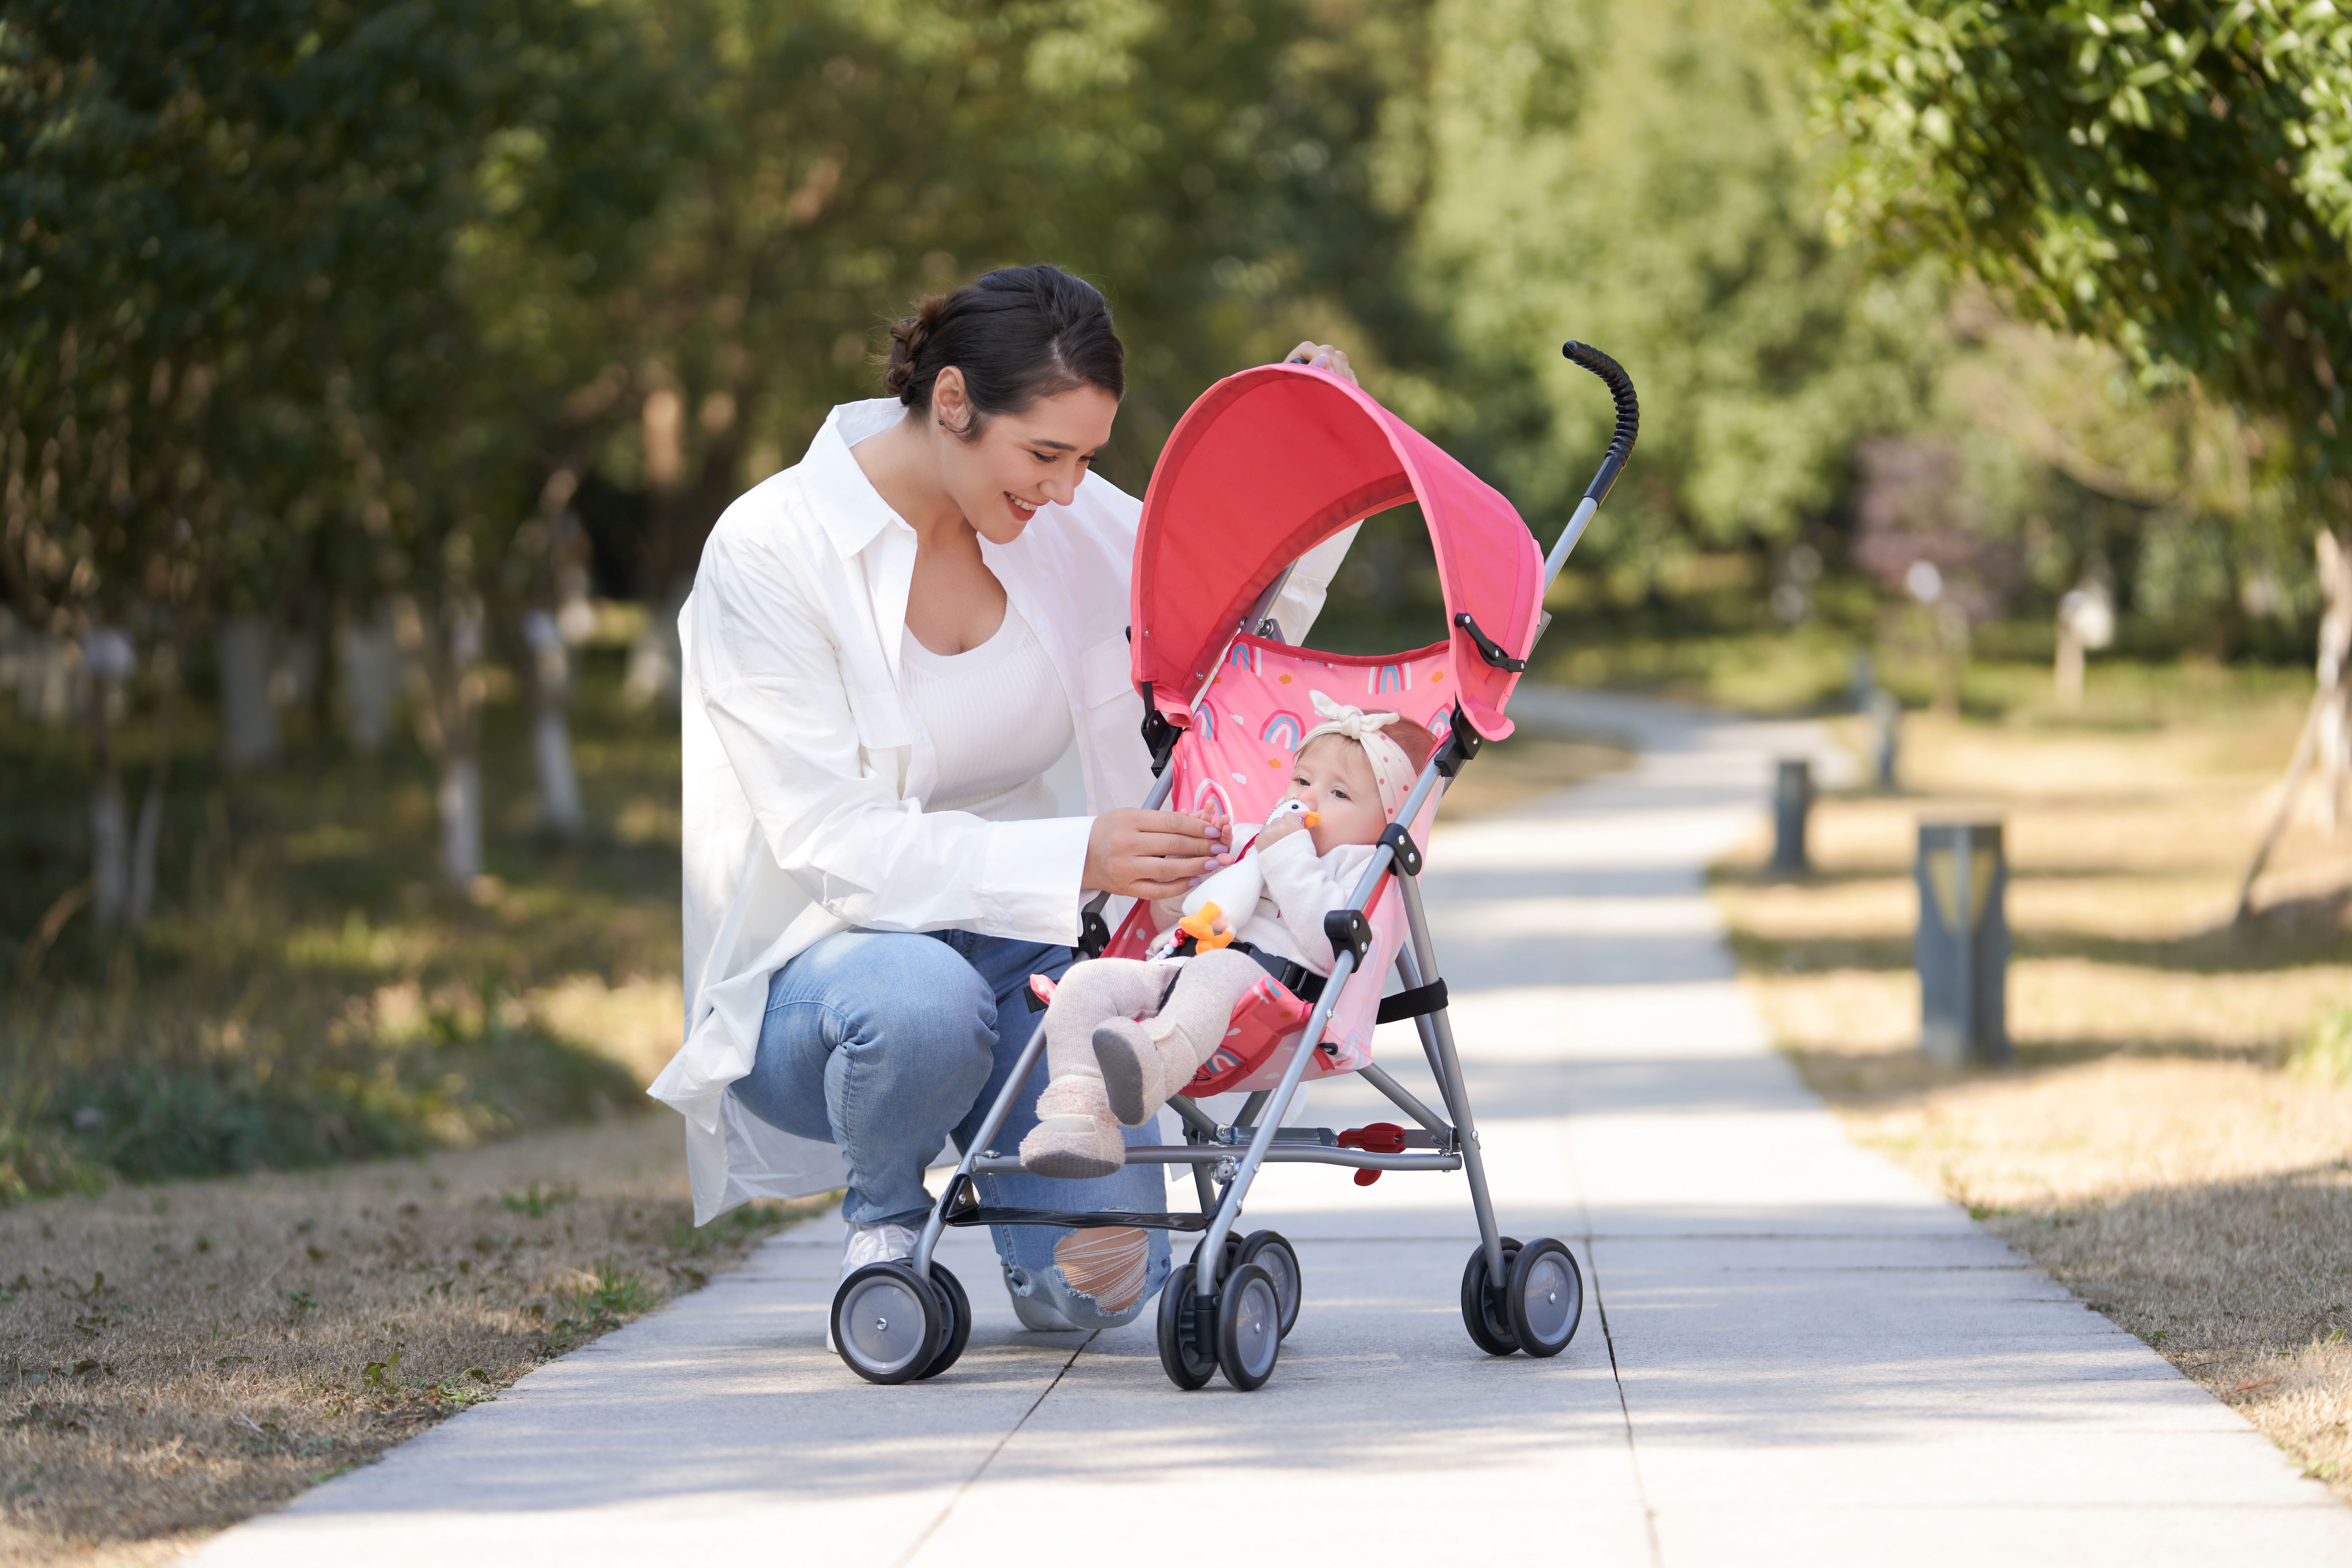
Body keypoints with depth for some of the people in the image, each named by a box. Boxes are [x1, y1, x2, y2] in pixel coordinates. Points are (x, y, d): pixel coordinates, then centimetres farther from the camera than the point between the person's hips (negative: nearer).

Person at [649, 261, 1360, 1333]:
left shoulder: (1067, 521, -2)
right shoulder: (769, 551, -17)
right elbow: (833, 842, -24)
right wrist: (1071, 857, -35)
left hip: (1019, 941, 4)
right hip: (821, 956, -4)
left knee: (1098, 1280, -18)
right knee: (923, 1001, -40)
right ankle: (881, 1221, -5)